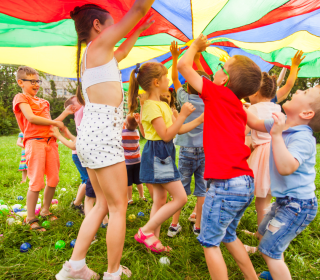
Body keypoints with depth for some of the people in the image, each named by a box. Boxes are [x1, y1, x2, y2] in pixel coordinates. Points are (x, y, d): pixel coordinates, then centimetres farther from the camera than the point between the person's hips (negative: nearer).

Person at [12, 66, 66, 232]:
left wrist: (66, 112, 12)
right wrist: (55, 123, -8)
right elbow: (31, 118, -13)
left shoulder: (42, 102, 23)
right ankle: (30, 219, 6)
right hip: (35, 142, -7)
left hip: (50, 141, 7)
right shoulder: (21, 98, 3)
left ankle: (45, 210, 26)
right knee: (37, 182, -8)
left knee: (53, 180, 8)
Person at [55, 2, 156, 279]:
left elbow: (121, 53, 40)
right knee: (118, 207, 1)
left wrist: (140, 30, 47)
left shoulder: (89, 56, 23)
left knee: (103, 204, 16)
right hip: (103, 135, -10)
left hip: (89, 135, 10)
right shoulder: (99, 44, -2)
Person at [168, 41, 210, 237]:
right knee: (202, 188, 9)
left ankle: (174, 225, 17)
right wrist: (197, 58, 24)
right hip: (205, 150, 2)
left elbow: (175, 79, 10)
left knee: (181, 187, 8)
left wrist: (175, 57, 17)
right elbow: (203, 80, 18)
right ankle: (198, 225, 19)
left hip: (187, 150, -1)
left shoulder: (185, 99, -5)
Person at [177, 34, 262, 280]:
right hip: (246, 184, 9)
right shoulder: (239, 108, 13)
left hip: (226, 184, -9)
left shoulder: (219, 94, -7)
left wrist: (196, 46, 15)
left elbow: (184, 65, -4)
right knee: (228, 236, 26)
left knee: (210, 242, 8)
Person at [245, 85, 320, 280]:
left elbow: (286, 167, -40)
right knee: (263, 233, 25)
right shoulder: (284, 123, -1)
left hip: (297, 205, -9)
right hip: (285, 200, 9)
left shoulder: (302, 138, -26)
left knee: (269, 250, -4)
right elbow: (255, 123, 12)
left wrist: (277, 135, -39)